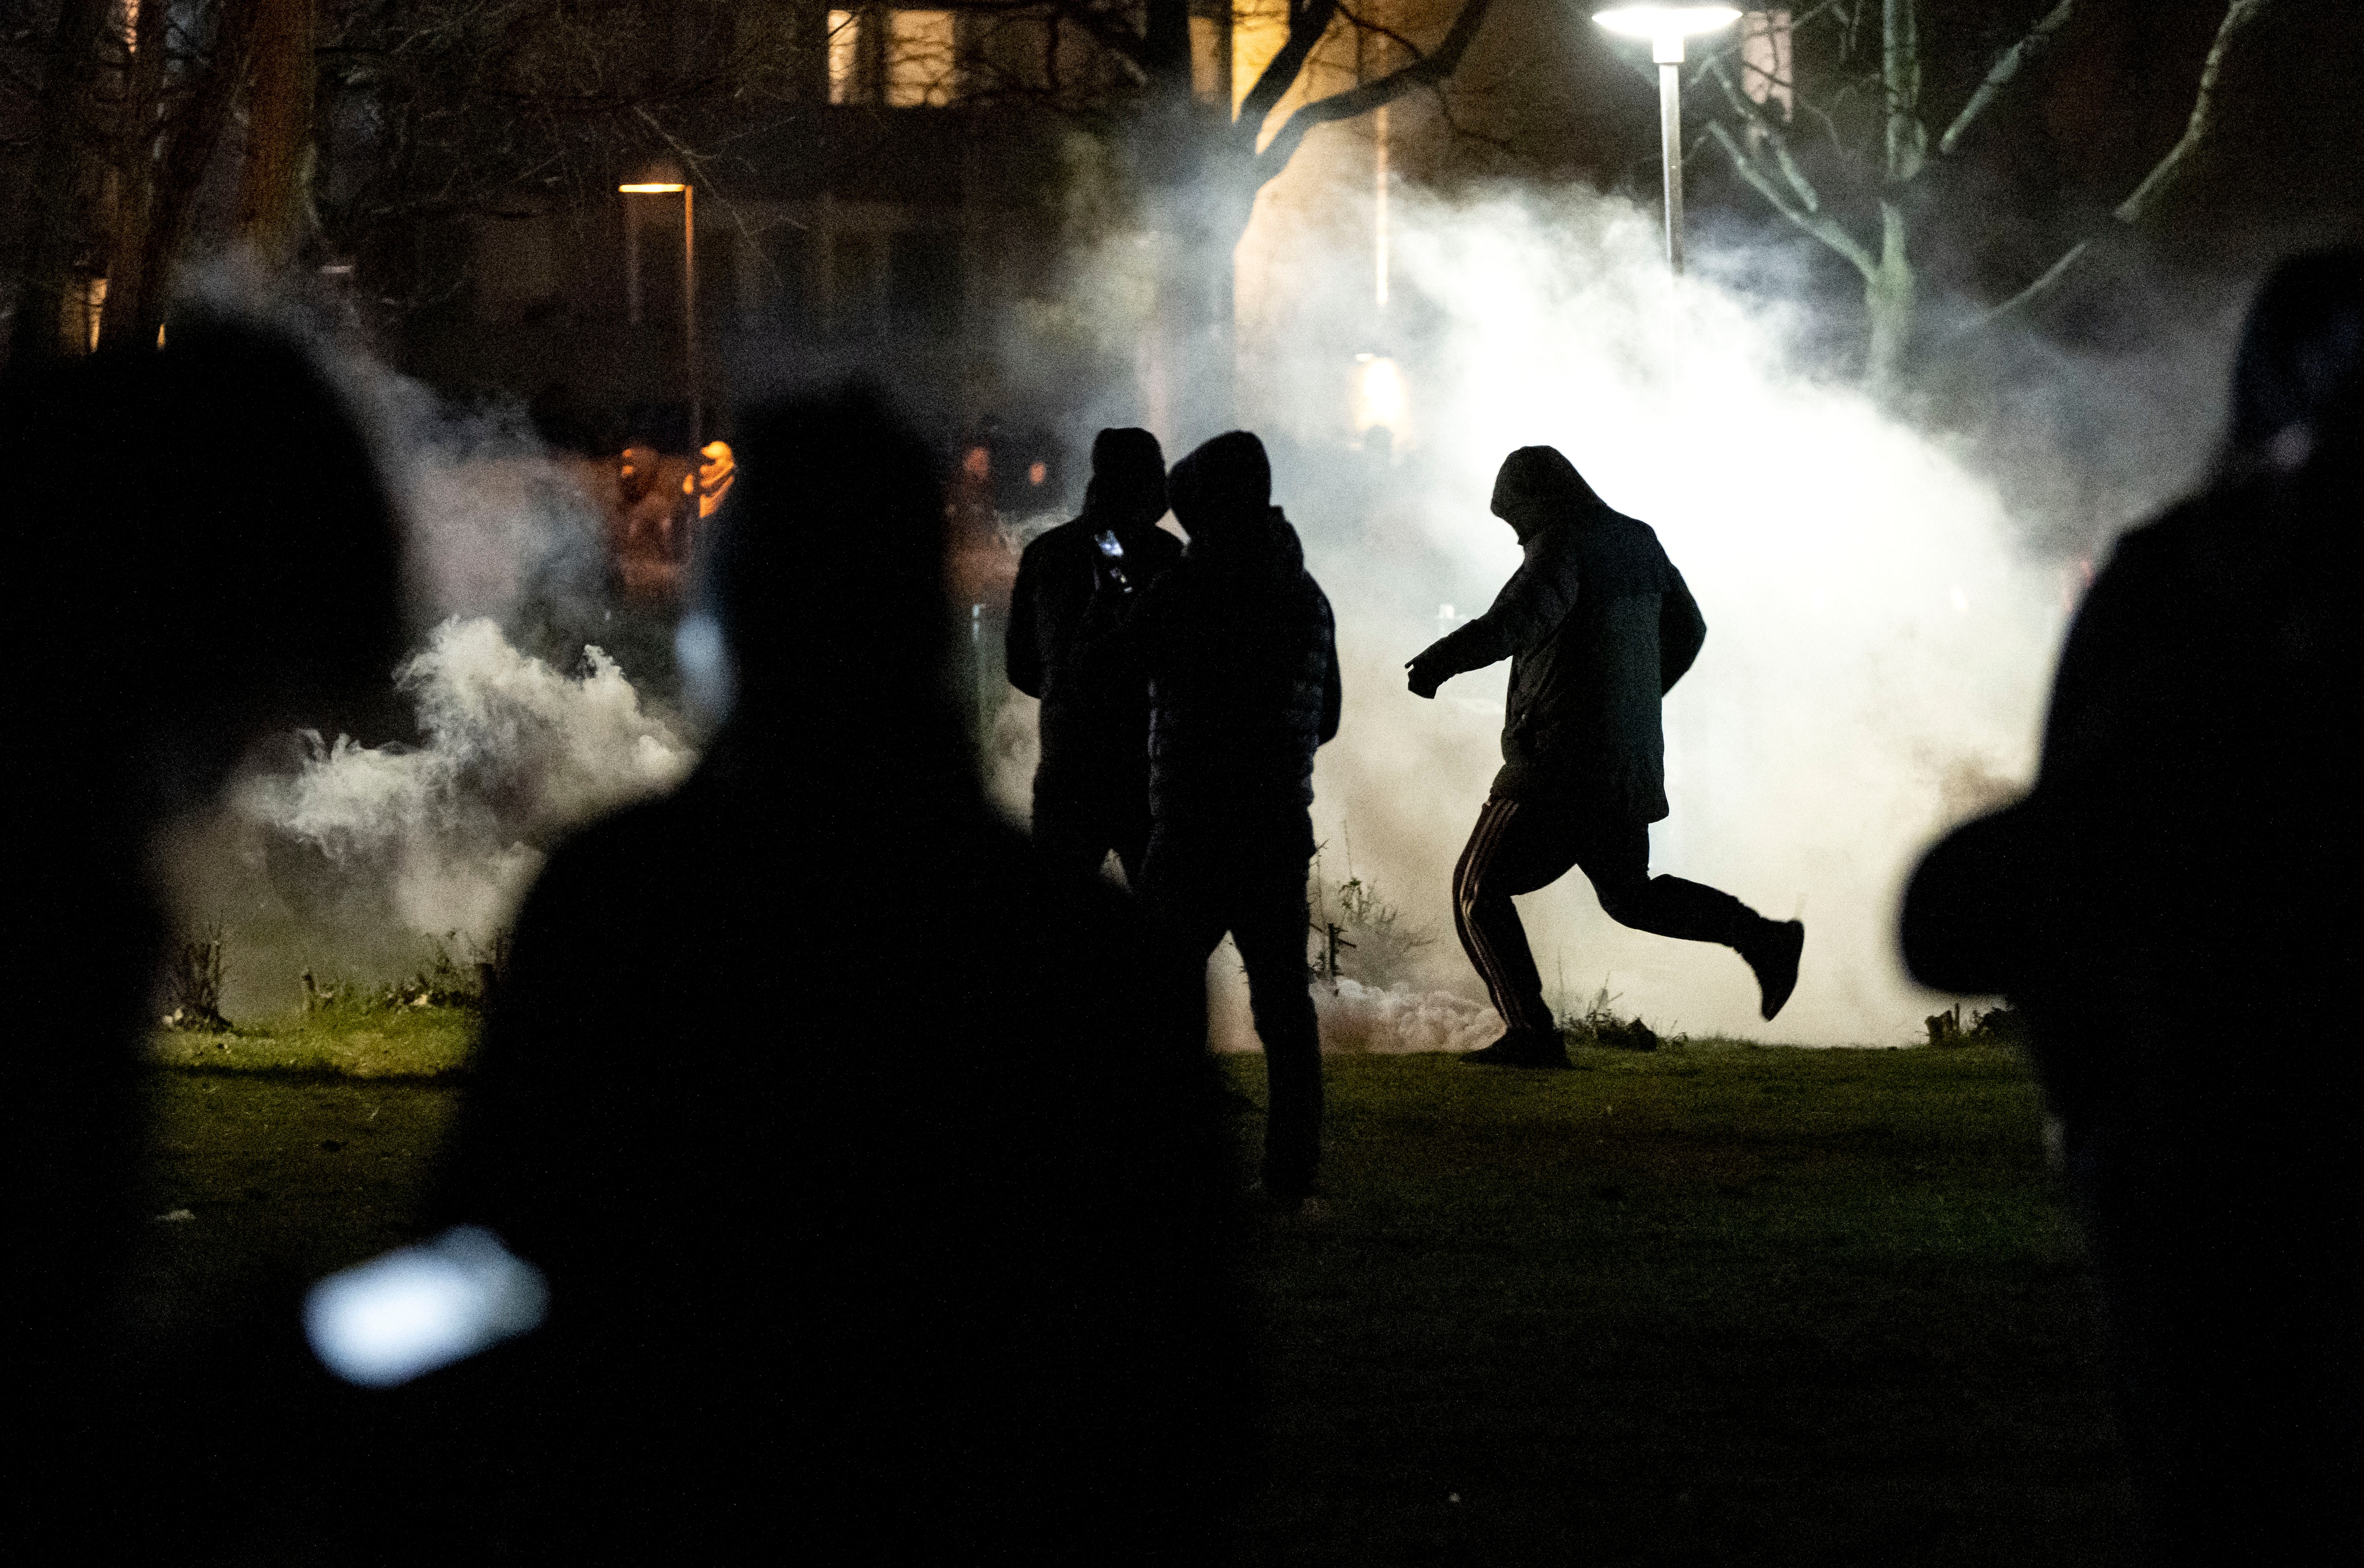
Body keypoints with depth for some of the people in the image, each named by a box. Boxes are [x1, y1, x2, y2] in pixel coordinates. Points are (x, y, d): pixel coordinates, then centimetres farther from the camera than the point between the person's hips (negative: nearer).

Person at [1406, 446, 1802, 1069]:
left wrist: (1444, 658, -42)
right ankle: (1763, 938, 12)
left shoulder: (1562, 547, -13)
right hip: (1628, 763, 8)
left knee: (1479, 889, -2)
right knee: (1630, 895, 25)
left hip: (1560, 759, -8)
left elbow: (1521, 615, -34)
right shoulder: (1636, 542, 13)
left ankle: (1529, 1031, -14)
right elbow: (1685, 631, 24)